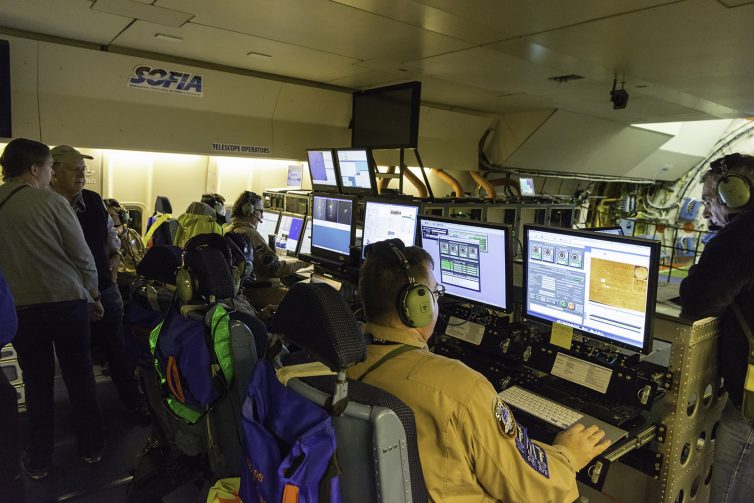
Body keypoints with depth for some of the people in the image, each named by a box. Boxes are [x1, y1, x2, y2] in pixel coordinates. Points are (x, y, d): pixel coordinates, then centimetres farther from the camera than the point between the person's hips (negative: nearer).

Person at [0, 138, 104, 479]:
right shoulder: (52, 203, -8)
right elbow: (82, 257, -6)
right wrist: (93, 296, 8)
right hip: (67, 300, -2)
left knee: (37, 382, 13)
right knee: (79, 376, 11)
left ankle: (39, 461, 24)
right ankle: (91, 448, 25)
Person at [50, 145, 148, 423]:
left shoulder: (93, 200, 3)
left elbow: (110, 232, 17)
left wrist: (115, 255, 3)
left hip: (104, 288, 4)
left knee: (116, 348, 14)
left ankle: (133, 401, 28)